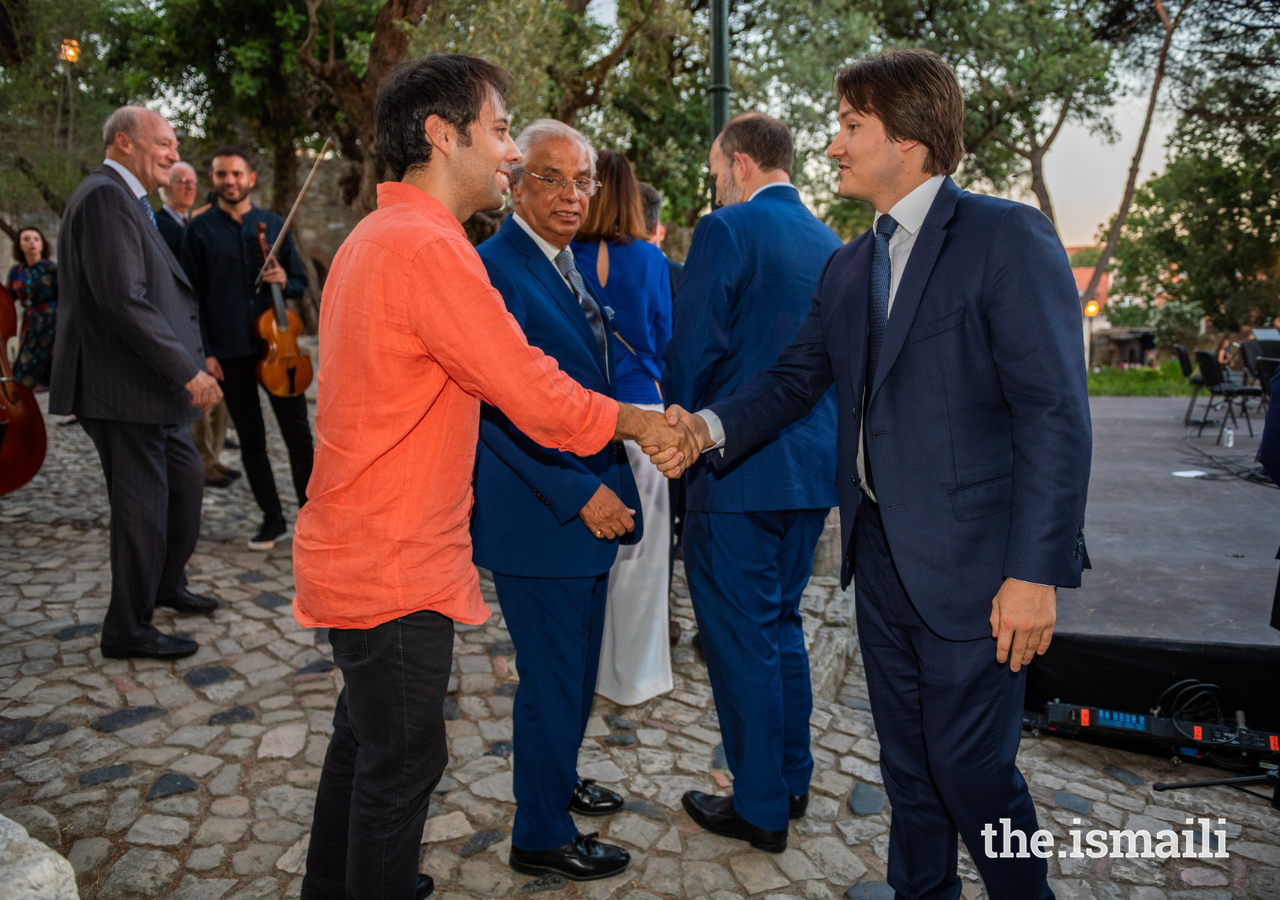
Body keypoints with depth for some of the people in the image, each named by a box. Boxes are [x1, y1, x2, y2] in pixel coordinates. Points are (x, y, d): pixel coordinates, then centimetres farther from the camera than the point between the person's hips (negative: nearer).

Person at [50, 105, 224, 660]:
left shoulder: (126, 199, 18)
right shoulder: (106, 196, -15)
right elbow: (123, 299, -25)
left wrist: (189, 363, 17)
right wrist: (187, 370, -23)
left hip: (150, 386, 11)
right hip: (121, 390, -11)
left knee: (185, 478, 21)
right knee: (142, 504, -1)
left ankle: (166, 586, 39)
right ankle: (128, 630, 13)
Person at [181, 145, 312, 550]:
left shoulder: (274, 225, 9)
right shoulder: (200, 230, 4)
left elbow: (300, 285, 14)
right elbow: (193, 296, 2)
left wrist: (284, 281, -10)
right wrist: (204, 352, -5)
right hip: (230, 353, 0)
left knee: (298, 434, 0)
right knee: (251, 441, 7)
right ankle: (273, 519, 19)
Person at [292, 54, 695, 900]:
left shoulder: (376, 236, 11)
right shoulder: (429, 246, -22)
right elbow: (532, 394, -21)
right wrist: (637, 423, -5)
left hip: (355, 552, 11)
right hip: (395, 569, -11)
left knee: (367, 736, 26)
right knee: (403, 759, 7)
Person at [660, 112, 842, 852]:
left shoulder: (727, 230, -11)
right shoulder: (830, 243, 11)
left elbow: (693, 351, -14)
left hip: (740, 466, -8)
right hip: (815, 462, 8)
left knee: (740, 637, 4)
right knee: (781, 623, 20)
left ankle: (761, 807, 17)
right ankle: (792, 778, 33)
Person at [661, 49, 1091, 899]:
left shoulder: (1007, 237, -11)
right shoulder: (848, 266, 11)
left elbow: (1056, 415, -16)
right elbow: (797, 377, 11)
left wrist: (1036, 573, -19)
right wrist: (713, 425, -8)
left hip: (971, 564, -6)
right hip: (881, 553, 7)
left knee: (971, 766, 5)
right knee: (908, 762, 19)